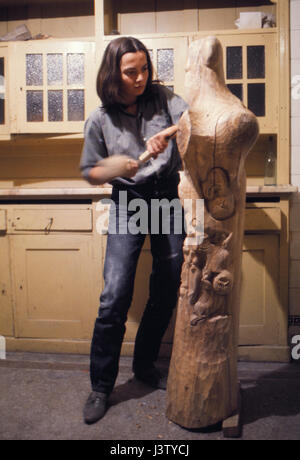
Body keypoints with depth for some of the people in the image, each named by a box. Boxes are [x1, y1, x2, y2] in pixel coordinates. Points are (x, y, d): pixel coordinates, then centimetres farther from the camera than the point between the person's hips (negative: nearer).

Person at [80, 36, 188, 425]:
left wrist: (166, 133, -33)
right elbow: (89, 172, 7)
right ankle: (101, 385, 7)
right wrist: (111, 169, -14)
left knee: (166, 293, 8)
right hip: (128, 203, -2)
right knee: (115, 296, -10)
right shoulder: (100, 120, -1)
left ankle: (145, 365, 29)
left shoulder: (162, 98, 3)